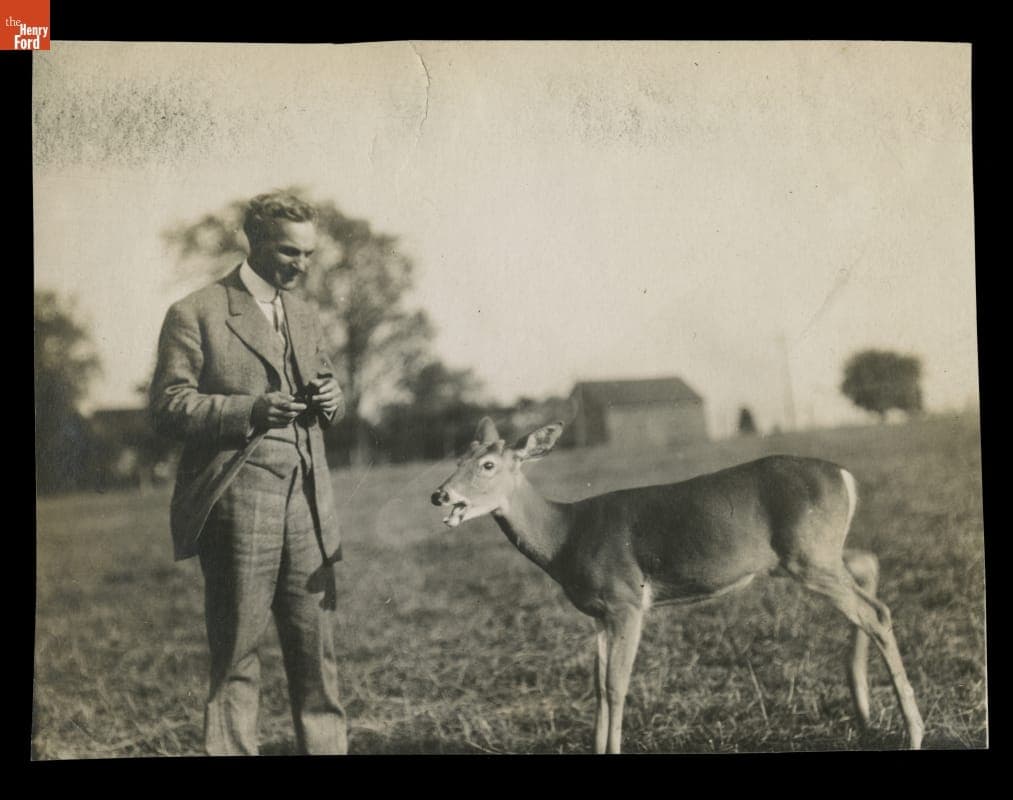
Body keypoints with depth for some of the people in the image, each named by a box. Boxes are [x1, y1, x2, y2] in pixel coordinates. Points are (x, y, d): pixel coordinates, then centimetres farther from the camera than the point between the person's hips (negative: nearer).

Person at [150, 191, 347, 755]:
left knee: (317, 650, 5)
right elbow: (169, 408, -6)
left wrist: (330, 401, 2)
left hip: (308, 503, 5)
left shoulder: (306, 317, 20)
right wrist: (251, 410, -19)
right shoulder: (196, 315, 0)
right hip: (237, 504, -5)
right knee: (236, 654, 1)